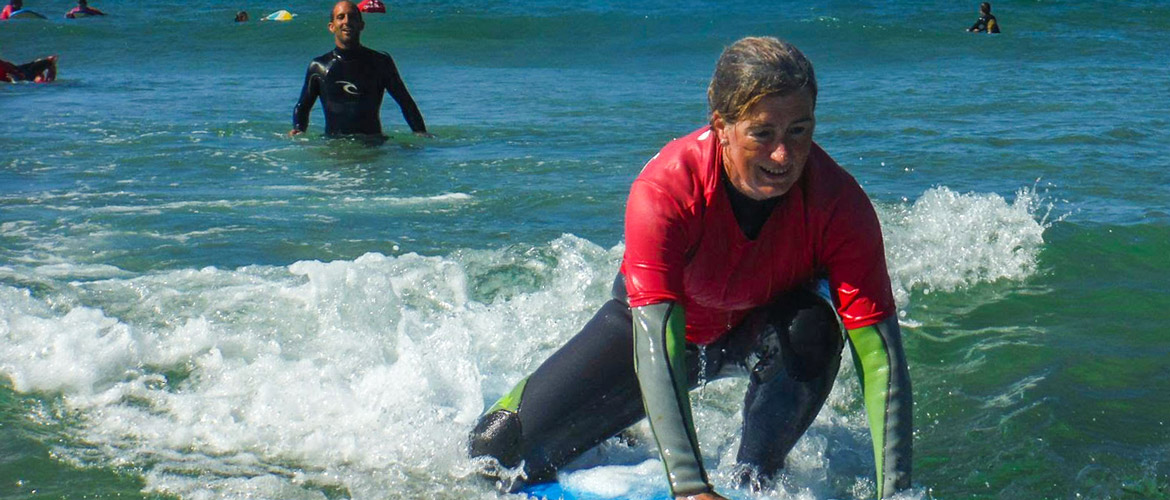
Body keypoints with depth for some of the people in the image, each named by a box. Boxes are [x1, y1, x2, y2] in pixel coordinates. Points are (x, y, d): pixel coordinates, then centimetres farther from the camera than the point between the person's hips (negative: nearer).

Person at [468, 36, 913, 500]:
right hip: (651, 317, 0)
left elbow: (879, 354, -36)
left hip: (762, 329, 0)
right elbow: (654, 343, -44)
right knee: (498, 449, -6)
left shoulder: (838, 201, -32)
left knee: (813, 328, -37)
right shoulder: (663, 189, -37)